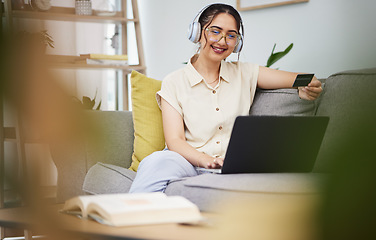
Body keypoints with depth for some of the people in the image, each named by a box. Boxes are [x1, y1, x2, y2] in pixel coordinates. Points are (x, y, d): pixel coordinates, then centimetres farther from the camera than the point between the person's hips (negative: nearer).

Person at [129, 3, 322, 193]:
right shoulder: (174, 83, 7)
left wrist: (308, 88, -18)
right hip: (190, 164, -3)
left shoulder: (244, 74, 15)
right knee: (156, 161, -38)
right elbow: (174, 140, -3)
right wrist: (205, 160, -24)